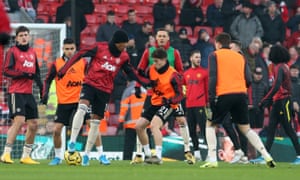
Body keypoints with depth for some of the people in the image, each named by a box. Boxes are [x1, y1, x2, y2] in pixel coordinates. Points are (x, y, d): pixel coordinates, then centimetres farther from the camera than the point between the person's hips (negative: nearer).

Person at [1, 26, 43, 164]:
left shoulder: (32, 53, 17)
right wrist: (24, 74, -22)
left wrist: (41, 87, 15)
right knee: (19, 121, -19)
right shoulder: (12, 52, -3)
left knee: (33, 124, 6)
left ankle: (25, 156, 16)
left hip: (28, 93, 7)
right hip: (16, 92, -7)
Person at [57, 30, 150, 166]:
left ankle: (86, 155, 15)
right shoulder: (99, 48, -7)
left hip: (105, 90, 4)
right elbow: (80, 55, -7)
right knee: (82, 107, -30)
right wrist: (65, 69, -13)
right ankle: (72, 142, -30)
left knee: (95, 122, 6)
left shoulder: (124, 57, 6)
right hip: (90, 83, -4)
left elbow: (130, 72, 18)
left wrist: (145, 82, 8)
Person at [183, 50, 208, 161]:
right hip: (189, 105, 5)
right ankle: (196, 151, 16)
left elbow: (208, 89, 1)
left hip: (200, 105, -5)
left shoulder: (204, 72, 2)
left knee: (204, 129, -11)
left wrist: (208, 103, -4)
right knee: (191, 130, 8)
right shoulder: (186, 73, 13)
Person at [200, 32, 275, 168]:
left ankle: (212, 160, 0)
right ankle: (267, 157, 2)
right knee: (246, 128, 14)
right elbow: (248, 80, 10)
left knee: (210, 125, 12)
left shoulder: (215, 56, 5)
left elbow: (213, 77, -7)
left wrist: (211, 97, -10)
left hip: (223, 95, -4)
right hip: (241, 95, 4)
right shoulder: (240, 57, 17)